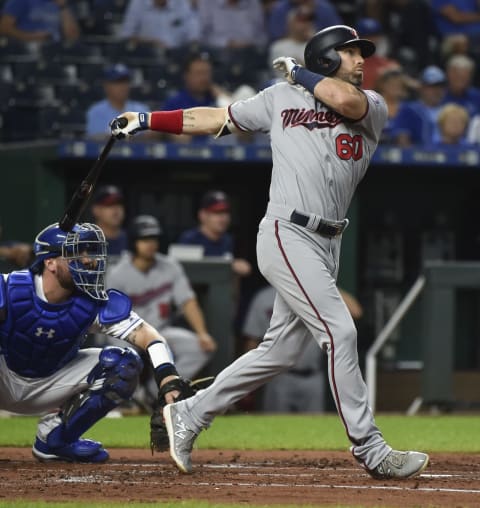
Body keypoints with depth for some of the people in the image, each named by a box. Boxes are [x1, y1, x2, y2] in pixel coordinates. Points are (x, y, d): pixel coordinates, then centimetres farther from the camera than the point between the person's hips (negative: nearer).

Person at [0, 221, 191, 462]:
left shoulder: (94, 304, -18)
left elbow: (145, 334, -24)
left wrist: (169, 378, -42)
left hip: (52, 386, 4)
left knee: (125, 364, -14)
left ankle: (55, 437, 0)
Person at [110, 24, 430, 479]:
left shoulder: (373, 108, 10)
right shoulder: (281, 98, 9)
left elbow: (345, 101, -13)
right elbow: (217, 119, 17)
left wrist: (300, 74, 3)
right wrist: (146, 120, 15)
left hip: (327, 245, 5)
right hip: (287, 235, -5)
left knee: (280, 350, 7)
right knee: (339, 332, -15)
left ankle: (189, 415, 21)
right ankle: (371, 450, -13)